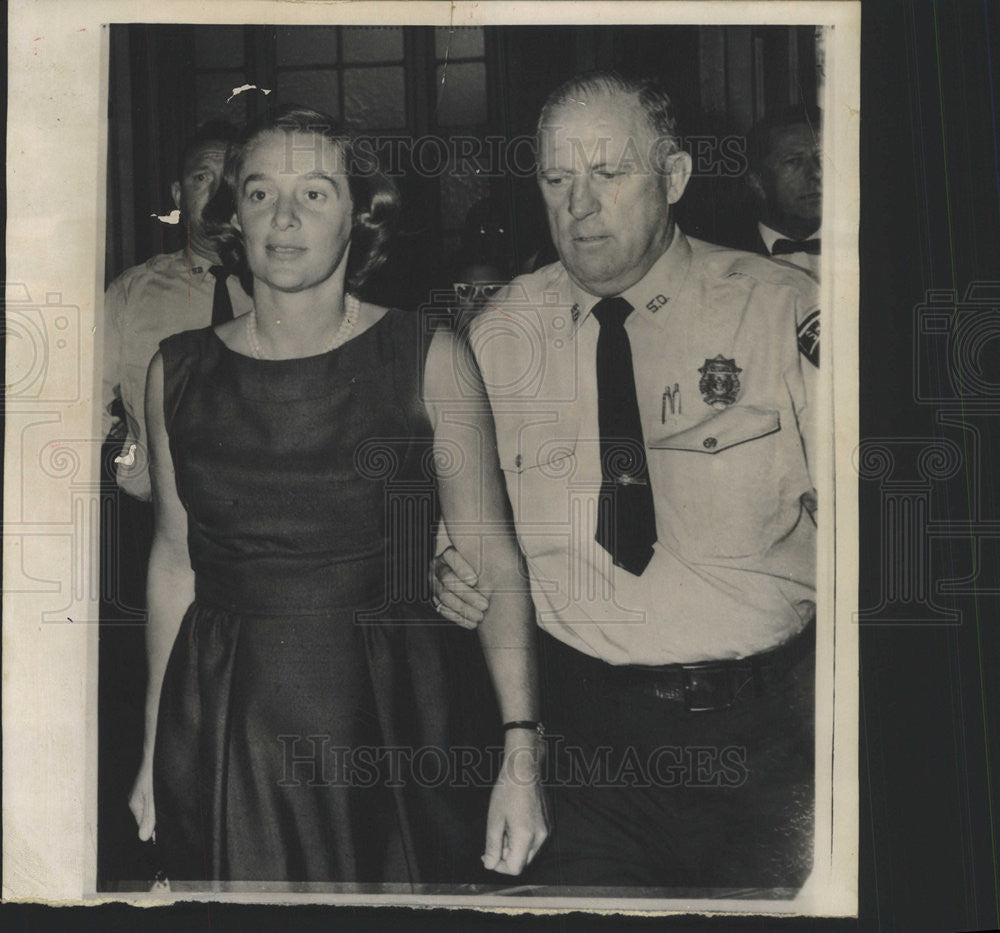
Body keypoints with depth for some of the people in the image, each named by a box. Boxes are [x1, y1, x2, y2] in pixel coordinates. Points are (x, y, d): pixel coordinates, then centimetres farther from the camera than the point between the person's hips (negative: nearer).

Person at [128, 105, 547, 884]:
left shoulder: (424, 358, -6)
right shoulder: (178, 372, 2)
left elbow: (492, 559, -9)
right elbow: (174, 560, 9)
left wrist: (522, 754, -17)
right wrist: (154, 746, 11)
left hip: (384, 721, -2)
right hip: (222, 726, 2)